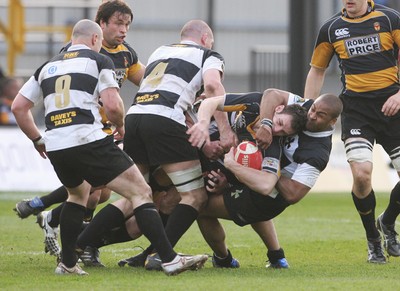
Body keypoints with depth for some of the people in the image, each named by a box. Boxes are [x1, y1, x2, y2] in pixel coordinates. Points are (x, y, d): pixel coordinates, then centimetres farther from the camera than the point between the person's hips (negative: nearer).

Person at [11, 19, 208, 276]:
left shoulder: (47, 67, 21)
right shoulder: (99, 60, 5)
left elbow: (19, 107, 20)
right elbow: (112, 105, -7)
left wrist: (38, 140, 29)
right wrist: (120, 125, 13)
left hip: (56, 148, 6)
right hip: (89, 141, -6)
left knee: (78, 194, 33)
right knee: (141, 192, -1)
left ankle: (67, 263, 27)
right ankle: (169, 259, -12)